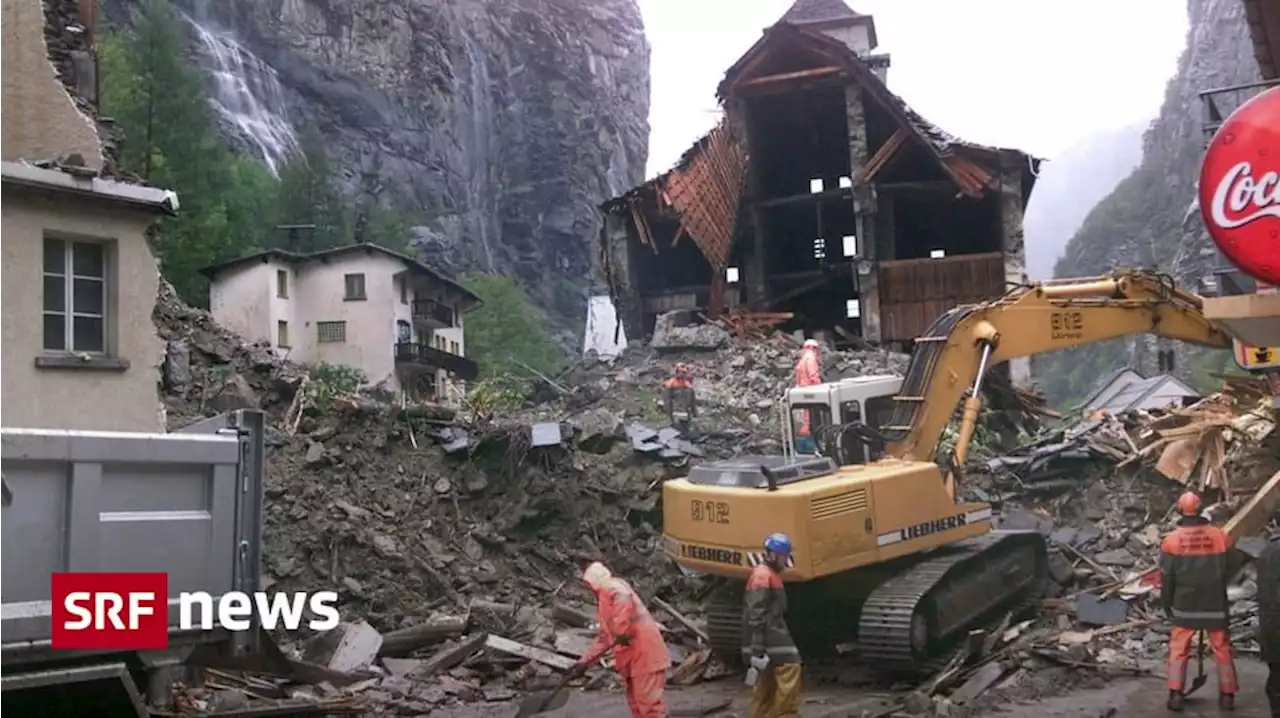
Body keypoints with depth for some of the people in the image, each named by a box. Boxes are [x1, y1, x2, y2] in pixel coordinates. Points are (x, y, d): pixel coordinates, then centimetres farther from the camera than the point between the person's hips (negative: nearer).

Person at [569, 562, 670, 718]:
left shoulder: (613, 588, -5)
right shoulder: (604, 600, 26)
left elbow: (624, 598, -31)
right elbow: (605, 637, 28)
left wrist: (622, 633, -32)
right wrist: (584, 662, 24)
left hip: (645, 653, -10)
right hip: (631, 658, 10)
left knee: (649, 701, -11)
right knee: (636, 703, 16)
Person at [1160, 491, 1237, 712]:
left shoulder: (1172, 540, -10)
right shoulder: (1220, 536, -7)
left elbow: (1166, 576, -5)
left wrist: (1166, 603, 8)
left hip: (1185, 606, -1)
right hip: (1216, 605, 1)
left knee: (1179, 650, 10)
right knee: (1222, 650, 14)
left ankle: (1175, 695, 5)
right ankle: (1227, 696, 17)